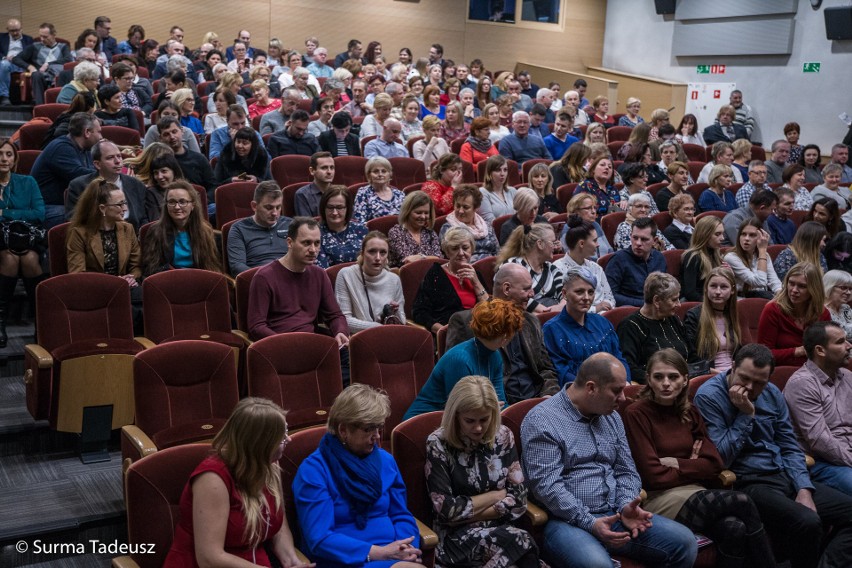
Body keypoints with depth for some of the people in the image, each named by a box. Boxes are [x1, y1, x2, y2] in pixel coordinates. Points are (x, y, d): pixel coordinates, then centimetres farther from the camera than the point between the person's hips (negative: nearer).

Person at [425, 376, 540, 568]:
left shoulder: (503, 436, 1)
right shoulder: (438, 444, -10)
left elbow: (518, 499, -2)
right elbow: (446, 510, -13)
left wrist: (465, 513, -10)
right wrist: (496, 495, -5)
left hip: (499, 528, 4)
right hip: (456, 535, -3)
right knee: (522, 542, -31)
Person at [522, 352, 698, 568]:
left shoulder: (612, 417, 15)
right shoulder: (542, 420, -9)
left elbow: (626, 471, 16)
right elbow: (547, 485, -16)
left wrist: (626, 506, -5)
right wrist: (590, 523, -22)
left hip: (614, 515, 7)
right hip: (568, 520, -7)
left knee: (684, 541, -7)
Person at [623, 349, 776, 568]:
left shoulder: (690, 412, 13)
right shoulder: (636, 414, -7)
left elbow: (713, 463, 4)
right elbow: (653, 476, -12)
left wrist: (677, 464, -8)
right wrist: (692, 468, 1)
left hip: (694, 493, 6)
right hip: (658, 499, -5)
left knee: (734, 528, -27)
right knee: (742, 502, -23)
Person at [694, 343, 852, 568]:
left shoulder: (772, 393, 9)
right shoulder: (708, 397, -12)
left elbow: (790, 447, 11)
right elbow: (720, 458, -16)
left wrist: (804, 489, -3)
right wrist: (746, 415, -16)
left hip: (785, 476, 8)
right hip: (748, 483, -7)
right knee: (807, 522, -31)